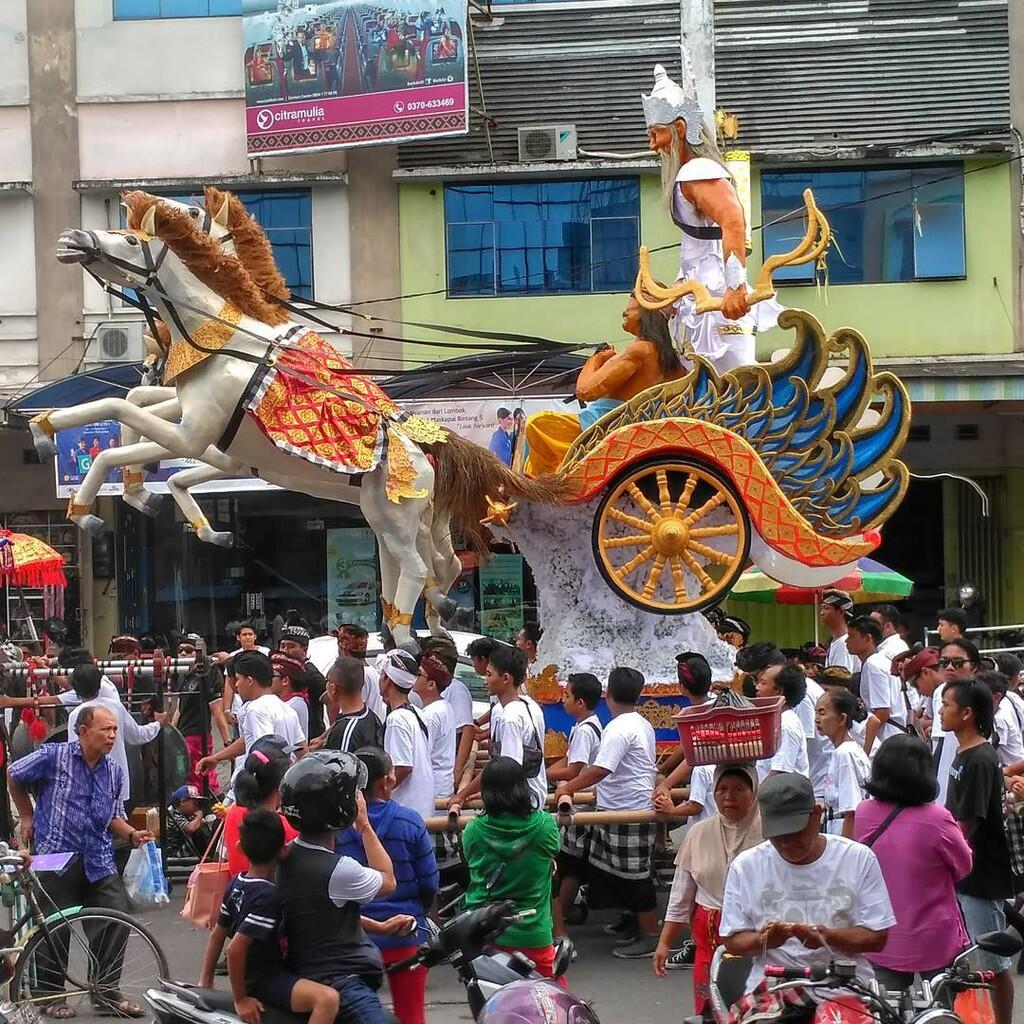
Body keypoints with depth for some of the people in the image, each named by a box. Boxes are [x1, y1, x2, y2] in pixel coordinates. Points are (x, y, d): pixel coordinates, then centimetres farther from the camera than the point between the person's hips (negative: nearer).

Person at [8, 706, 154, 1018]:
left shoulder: (114, 771, 8)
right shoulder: (54, 756, -7)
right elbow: (13, 774, 8)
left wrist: (132, 834, -2)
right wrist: (27, 816, 12)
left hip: (98, 861, 4)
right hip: (56, 855, -4)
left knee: (117, 921, -4)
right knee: (56, 928, 0)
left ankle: (107, 992, 8)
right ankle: (52, 994, 16)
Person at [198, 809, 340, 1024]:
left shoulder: (237, 883, 2)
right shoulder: (268, 896, -24)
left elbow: (217, 935, 10)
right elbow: (235, 949, -28)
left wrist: (205, 982, 20)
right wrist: (240, 999, -18)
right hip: (264, 980, -10)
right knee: (327, 999, -34)